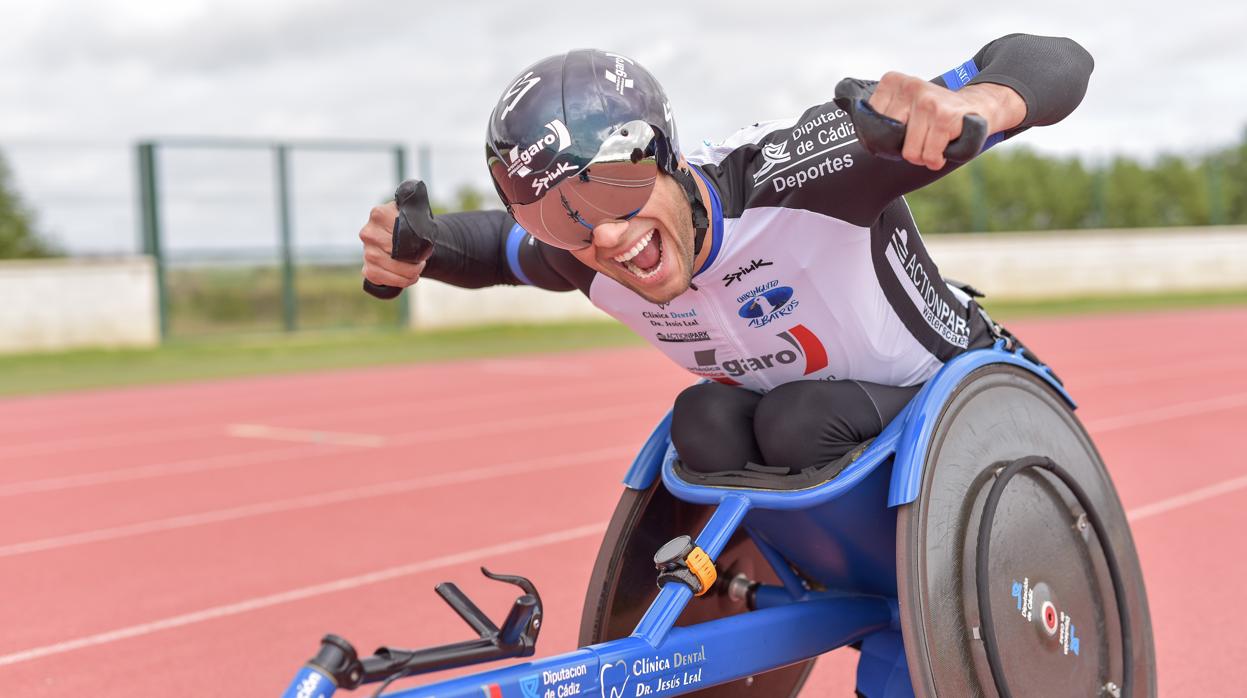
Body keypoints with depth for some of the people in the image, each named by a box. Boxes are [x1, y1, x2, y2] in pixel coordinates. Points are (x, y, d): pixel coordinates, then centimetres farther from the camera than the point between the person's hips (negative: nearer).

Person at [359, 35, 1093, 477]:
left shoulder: (790, 175, -37)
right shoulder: (577, 260, -18)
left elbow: (1055, 63, -38)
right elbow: (497, 244, 8)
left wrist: (968, 103, -63)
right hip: (798, 417, 5)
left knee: (801, 422, -31)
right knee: (704, 424, -23)